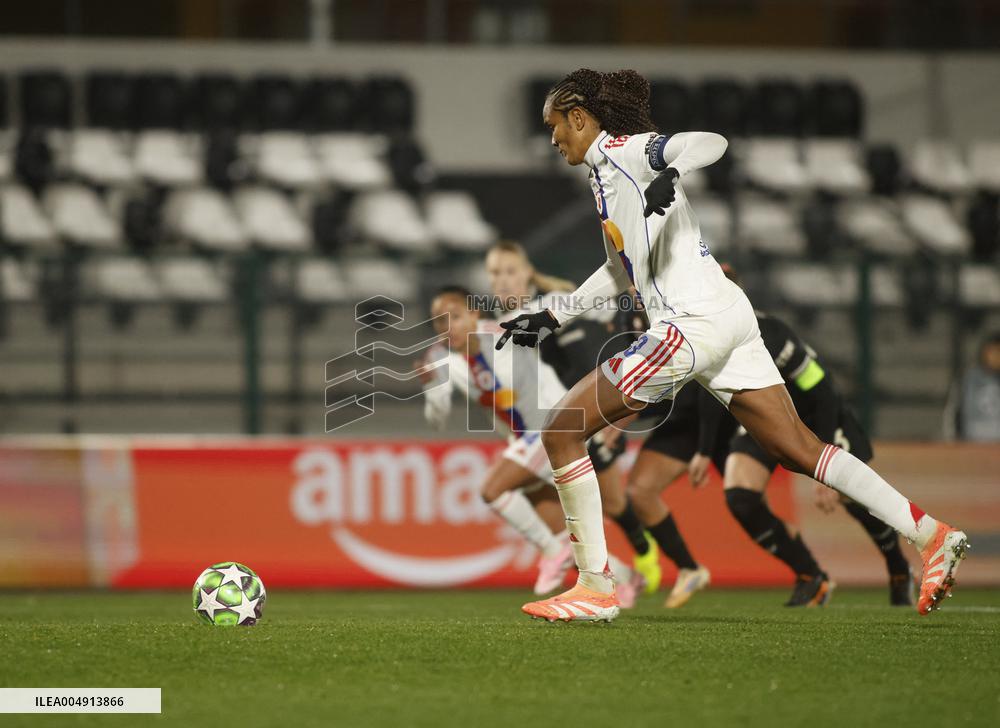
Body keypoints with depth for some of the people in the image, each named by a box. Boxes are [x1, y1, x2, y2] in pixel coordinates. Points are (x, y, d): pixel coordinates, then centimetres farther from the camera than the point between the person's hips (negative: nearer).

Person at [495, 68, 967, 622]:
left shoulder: (620, 149, -4)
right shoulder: (608, 167, 24)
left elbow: (709, 142, -21)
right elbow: (623, 270, 35)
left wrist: (670, 173, -40)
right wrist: (552, 316, 34)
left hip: (694, 322, -10)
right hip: (729, 314, 10)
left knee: (562, 432, -5)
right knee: (800, 452, 7)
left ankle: (595, 587, -5)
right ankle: (931, 537, 1)